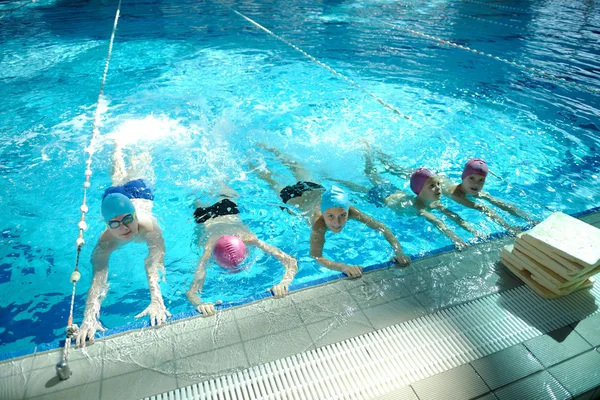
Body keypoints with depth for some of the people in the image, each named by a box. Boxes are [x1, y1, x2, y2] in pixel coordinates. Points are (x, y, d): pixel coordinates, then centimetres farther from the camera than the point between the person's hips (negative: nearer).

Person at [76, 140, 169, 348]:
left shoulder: (149, 225, -51)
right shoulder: (105, 242, -45)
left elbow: (154, 264, -60)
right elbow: (98, 277, -54)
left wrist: (156, 300, -73)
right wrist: (90, 315, -70)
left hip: (140, 191, -2)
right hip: (113, 193, 2)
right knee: (118, 178, 35)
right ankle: (117, 145, 62)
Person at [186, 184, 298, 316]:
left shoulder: (248, 238, -49)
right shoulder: (210, 247, -49)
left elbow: (291, 262, -54)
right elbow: (191, 292, -53)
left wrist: (283, 283, -73)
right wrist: (200, 305, -75)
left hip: (230, 213, 1)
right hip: (207, 219, -1)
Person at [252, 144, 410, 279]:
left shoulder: (350, 210, -42)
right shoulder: (319, 222, -50)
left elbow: (381, 227, -40)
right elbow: (316, 256, -58)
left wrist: (398, 251, -54)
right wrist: (343, 267, -72)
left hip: (316, 190, 5)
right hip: (293, 197, -4)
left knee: (300, 171, 35)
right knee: (274, 183, 28)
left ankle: (274, 151, 59)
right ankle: (259, 168, 56)